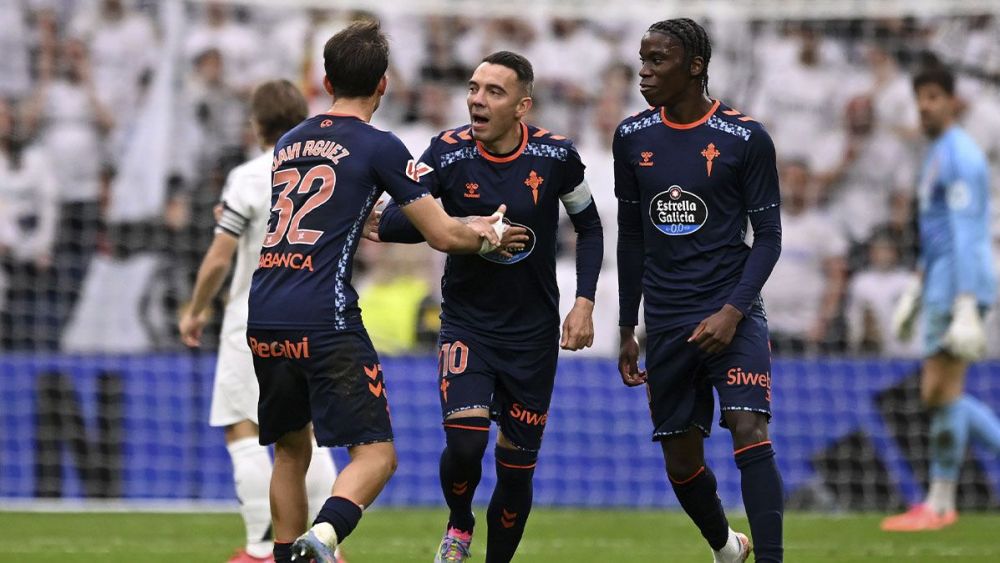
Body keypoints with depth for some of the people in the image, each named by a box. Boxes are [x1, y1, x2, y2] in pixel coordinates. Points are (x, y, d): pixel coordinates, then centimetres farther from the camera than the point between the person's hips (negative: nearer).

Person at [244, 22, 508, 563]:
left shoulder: (288, 144, 20)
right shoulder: (378, 147, 1)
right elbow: (443, 235, 3)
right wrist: (485, 233, 23)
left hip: (263, 318, 6)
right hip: (325, 317, -6)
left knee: (291, 450, 21)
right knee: (375, 455, -5)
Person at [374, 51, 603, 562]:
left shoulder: (555, 156, -8)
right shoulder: (448, 152, -12)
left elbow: (589, 228, 8)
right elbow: (391, 224, -16)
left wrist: (584, 302, -3)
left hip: (533, 332, 1)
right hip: (467, 323, -1)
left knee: (517, 466, 5)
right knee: (465, 443, -20)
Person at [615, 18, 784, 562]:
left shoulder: (746, 139, -6)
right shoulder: (632, 138, 6)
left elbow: (768, 236, -3)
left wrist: (732, 312, -15)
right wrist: (627, 330, 15)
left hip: (731, 312, -4)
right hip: (666, 323, 4)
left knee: (749, 431, -21)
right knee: (680, 460, 7)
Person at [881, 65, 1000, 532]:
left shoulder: (959, 156, -14)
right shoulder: (938, 153, 19)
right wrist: (917, 291, 28)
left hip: (960, 284, -11)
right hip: (940, 285, 11)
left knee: (943, 390, -8)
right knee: (938, 394, 11)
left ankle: (939, 505, -3)